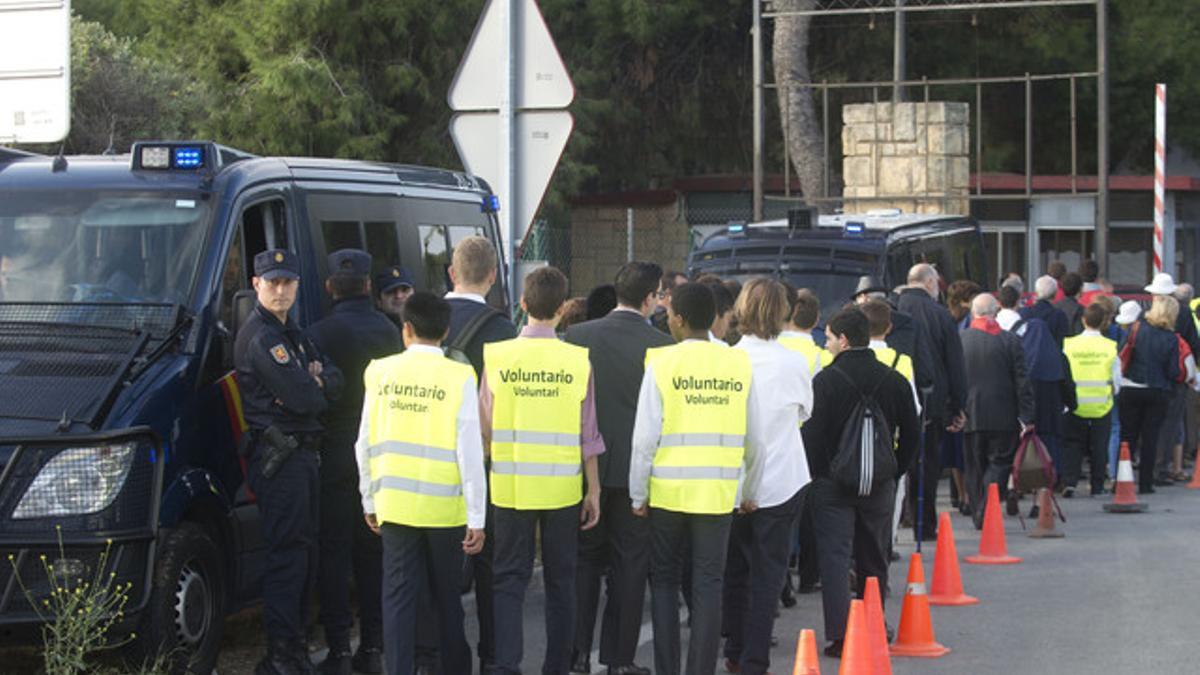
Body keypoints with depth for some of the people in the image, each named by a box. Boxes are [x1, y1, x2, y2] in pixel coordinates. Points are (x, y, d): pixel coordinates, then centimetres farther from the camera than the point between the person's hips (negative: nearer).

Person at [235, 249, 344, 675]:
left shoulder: (290, 334, 19)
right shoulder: (260, 337, -13)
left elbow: (335, 382, 10)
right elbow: (302, 398, -20)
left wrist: (315, 380, -12)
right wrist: (320, 387, 1)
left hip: (300, 454, 10)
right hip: (278, 458, -10)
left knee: (303, 551, 14)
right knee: (287, 555, -10)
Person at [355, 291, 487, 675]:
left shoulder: (381, 373, 0)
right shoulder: (459, 378, -8)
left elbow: (365, 444, 4)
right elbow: (470, 452, -10)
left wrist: (370, 501, 15)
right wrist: (476, 517, -6)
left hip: (395, 504, 1)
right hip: (445, 507, -1)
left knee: (399, 595, 6)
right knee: (446, 595, 14)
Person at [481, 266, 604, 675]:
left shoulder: (496, 356, -5)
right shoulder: (578, 360, -4)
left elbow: (484, 427, 0)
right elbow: (589, 434, 0)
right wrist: (593, 491, 8)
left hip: (510, 487, 0)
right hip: (563, 488, 0)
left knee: (509, 580, 6)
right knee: (560, 582, 12)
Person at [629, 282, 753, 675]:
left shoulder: (662, 363, -7)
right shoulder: (739, 365, 1)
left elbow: (645, 437, -7)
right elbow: (750, 436, 4)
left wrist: (638, 494, 2)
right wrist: (748, 488, 14)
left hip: (668, 491, -2)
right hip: (719, 492, 2)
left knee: (664, 581, 11)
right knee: (708, 584, 6)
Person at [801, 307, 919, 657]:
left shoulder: (826, 380, -10)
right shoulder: (895, 381, 3)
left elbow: (812, 432, -12)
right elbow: (912, 434, 6)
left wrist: (815, 474, 0)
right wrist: (893, 471, 15)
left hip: (833, 483, -4)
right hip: (880, 484, 4)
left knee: (834, 556, -3)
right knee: (873, 559, 14)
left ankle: (838, 635, -12)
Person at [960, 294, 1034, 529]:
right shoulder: (1010, 341, -4)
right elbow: (1022, 382, -3)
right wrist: (1025, 417, 0)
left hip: (970, 415, 2)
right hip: (1002, 417, -2)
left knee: (975, 467, 11)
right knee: (999, 462, 3)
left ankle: (979, 517, 14)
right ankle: (987, 515, -12)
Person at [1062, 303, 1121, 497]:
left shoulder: (1069, 345, -6)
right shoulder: (1110, 347, -5)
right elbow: (1116, 381, 1)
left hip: (1076, 405, 0)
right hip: (1102, 406, 0)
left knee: (1073, 445, 8)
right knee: (1099, 447, 11)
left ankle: (1069, 482, -5)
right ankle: (1097, 486, 14)